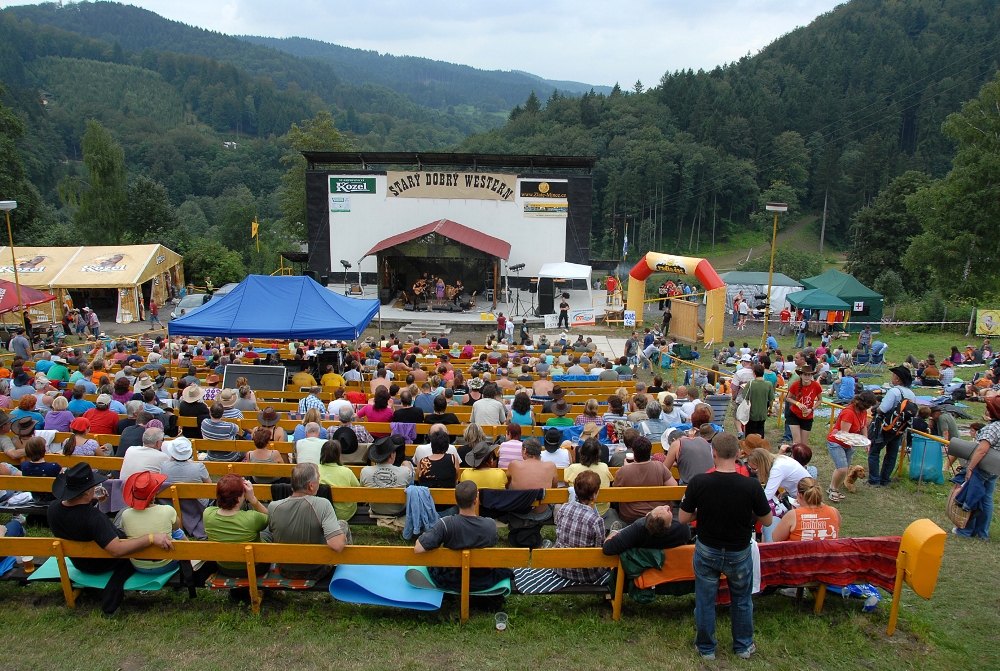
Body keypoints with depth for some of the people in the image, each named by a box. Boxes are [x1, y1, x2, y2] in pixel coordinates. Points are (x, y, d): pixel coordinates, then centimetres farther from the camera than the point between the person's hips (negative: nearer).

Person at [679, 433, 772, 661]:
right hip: (739, 553, 0)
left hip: (707, 551, 0)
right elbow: (767, 520, -8)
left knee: (705, 601, 18)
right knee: (742, 601, 24)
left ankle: (706, 648, 33)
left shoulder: (698, 482, -21)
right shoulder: (751, 485, -22)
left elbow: (683, 518, -12)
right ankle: (743, 646, 40)